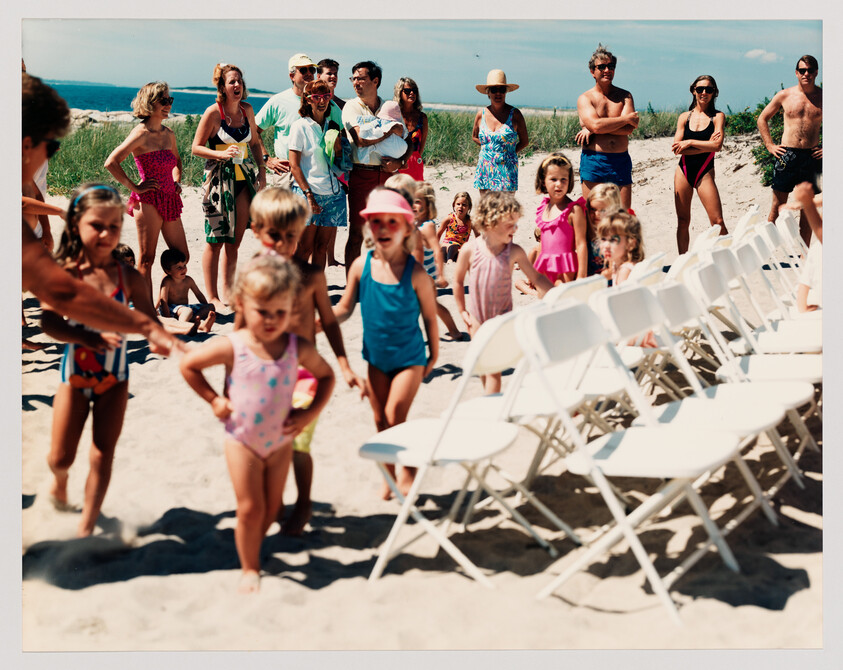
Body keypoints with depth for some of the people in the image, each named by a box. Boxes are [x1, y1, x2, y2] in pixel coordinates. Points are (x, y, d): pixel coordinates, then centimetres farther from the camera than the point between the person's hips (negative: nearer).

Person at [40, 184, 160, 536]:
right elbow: (50, 322, -23)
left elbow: (149, 320, -9)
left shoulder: (129, 277, -10)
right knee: (61, 457, 6)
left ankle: (86, 528, 19)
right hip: (75, 374, -1)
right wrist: (89, 337, -38)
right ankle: (59, 480, 45)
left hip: (114, 377, 1)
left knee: (103, 456, 5)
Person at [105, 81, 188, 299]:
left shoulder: (169, 134, 12)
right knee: (146, 259, -3)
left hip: (170, 201, 8)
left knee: (182, 257, 10)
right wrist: (134, 187, -12)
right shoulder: (141, 133, -10)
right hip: (149, 200, -8)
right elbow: (111, 162, -16)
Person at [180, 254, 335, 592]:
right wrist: (213, 400, -6)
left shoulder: (298, 348, -12)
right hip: (243, 441, -3)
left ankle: (253, 549, 41)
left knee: (272, 506, 15)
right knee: (250, 509, 2)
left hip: (281, 440, 3)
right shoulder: (231, 347, -18)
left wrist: (310, 413, -6)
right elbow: (188, 364, -6)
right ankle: (249, 568, 22)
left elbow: (326, 375, 4)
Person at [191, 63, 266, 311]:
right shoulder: (213, 113, -8)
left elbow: (255, 142, 21)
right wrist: (222, 154, -21)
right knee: (216, 240, -4)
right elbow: (196, 147, -6)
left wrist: (262, 171, 11)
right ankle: (212, 297, 4)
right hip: (218, 178, -6)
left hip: (244, 178, 6)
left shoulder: (247, 110, 8)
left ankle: (227, 292, 19)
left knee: (234, 241, 8)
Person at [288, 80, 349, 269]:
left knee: (322, 246, 6)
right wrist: (308, 193, -14)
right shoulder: (300, 126, -2)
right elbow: (294, 165, -7)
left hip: (333, 193, 5)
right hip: (308, 192, -5)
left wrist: (337, 142, 4)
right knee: (305, 247, -5)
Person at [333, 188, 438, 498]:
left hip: (409, 357, -4)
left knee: (394, 417, -9)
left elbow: (429, 317, -8)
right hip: (376, 356, 4)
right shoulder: (361, 266, -10)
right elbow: (345, 308, 0)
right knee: (381, 419, 12)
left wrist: (433, 356, 1)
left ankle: (409, 469, 16)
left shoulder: (415, 273, -19)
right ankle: (389, 475, 30)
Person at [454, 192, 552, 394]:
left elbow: (536, 278, -7)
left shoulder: (514, 252, -13)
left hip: (502, 316, -2)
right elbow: (458, 281, -1)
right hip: (477, 317, 2)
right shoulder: (470, 250, -13)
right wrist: (462, 311, 3)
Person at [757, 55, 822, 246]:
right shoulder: (785, 95, 4)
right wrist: (770, 145, 5)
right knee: (778, 205, -1)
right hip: (787, 154, -1)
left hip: (812, 156, 1)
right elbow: (762, 118, 13)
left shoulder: (822, 97, 4)